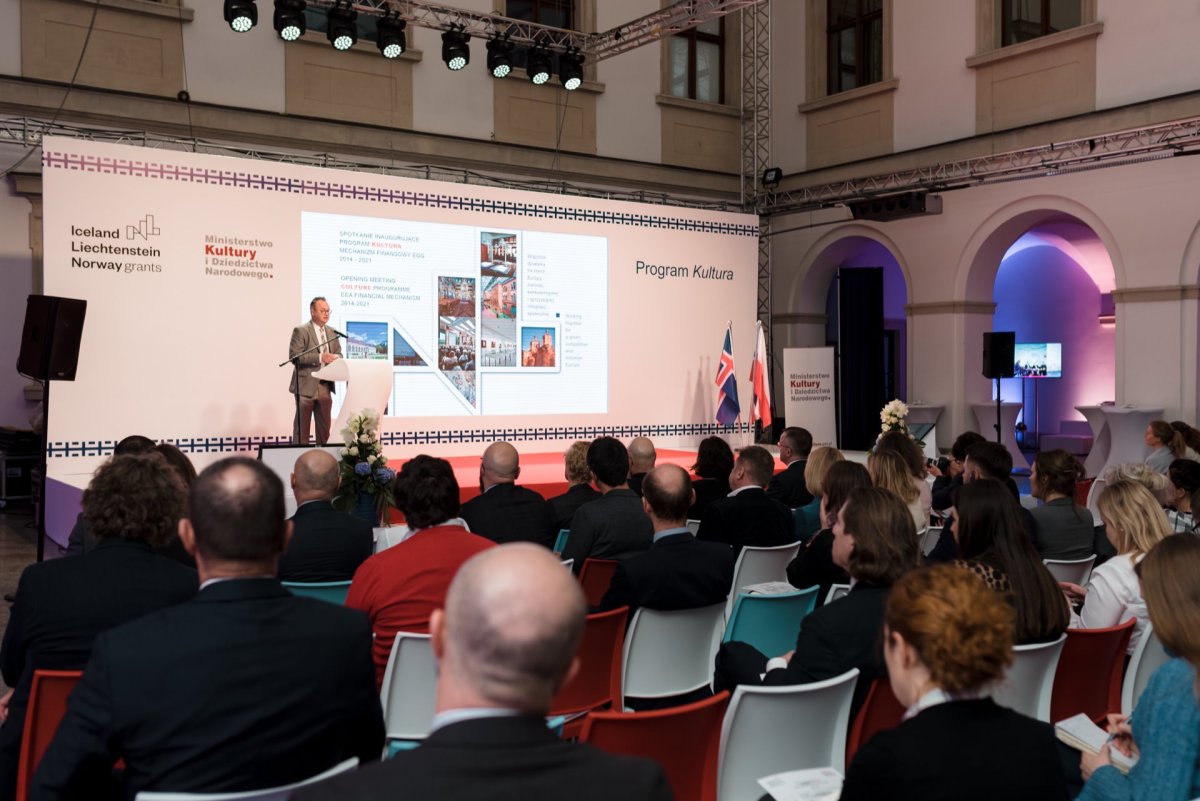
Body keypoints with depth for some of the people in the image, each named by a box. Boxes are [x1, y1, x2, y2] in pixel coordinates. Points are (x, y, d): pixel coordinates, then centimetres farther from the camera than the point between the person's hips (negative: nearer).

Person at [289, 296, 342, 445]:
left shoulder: (332, 332, 14)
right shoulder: (300, 331, -6)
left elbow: (339, 354, 18)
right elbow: (294, 356, -15)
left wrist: (335, 357, -7)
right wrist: (320, 357, -22)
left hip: (325, 386, 6)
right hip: (306, 386, -6)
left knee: (324, 427, 9)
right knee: (302, 427, 1)